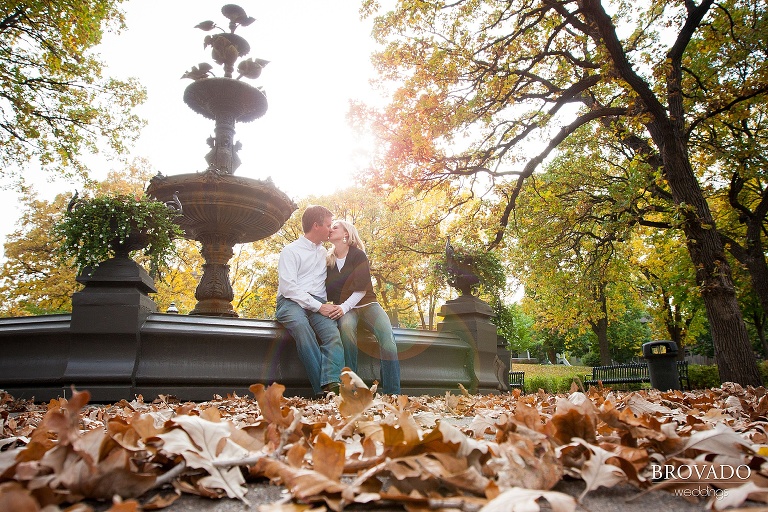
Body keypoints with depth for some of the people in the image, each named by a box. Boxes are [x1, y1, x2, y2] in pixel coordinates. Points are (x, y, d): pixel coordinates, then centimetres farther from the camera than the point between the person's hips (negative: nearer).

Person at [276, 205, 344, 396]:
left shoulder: (325, 253, 26)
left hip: (318, 303, 5)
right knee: (301, 326, -38)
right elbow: (288, 287, -6)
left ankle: (332, 385, -46)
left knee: (332, 332, -30)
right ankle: (323, 390, -41)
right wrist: (318, 306, -14)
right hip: (291, 302, -4)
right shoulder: (291, 250, 7)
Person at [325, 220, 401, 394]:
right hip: (343, 308, 1)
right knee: (346, 326, -36)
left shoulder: (358, 255, -1)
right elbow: (327, 290, 9)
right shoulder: (327, 260, 9)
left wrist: (344, 307, -23)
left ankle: (393, 393, -31)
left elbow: (362, 288, -10)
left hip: (366, 303, -1)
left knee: (387, 335, -29)